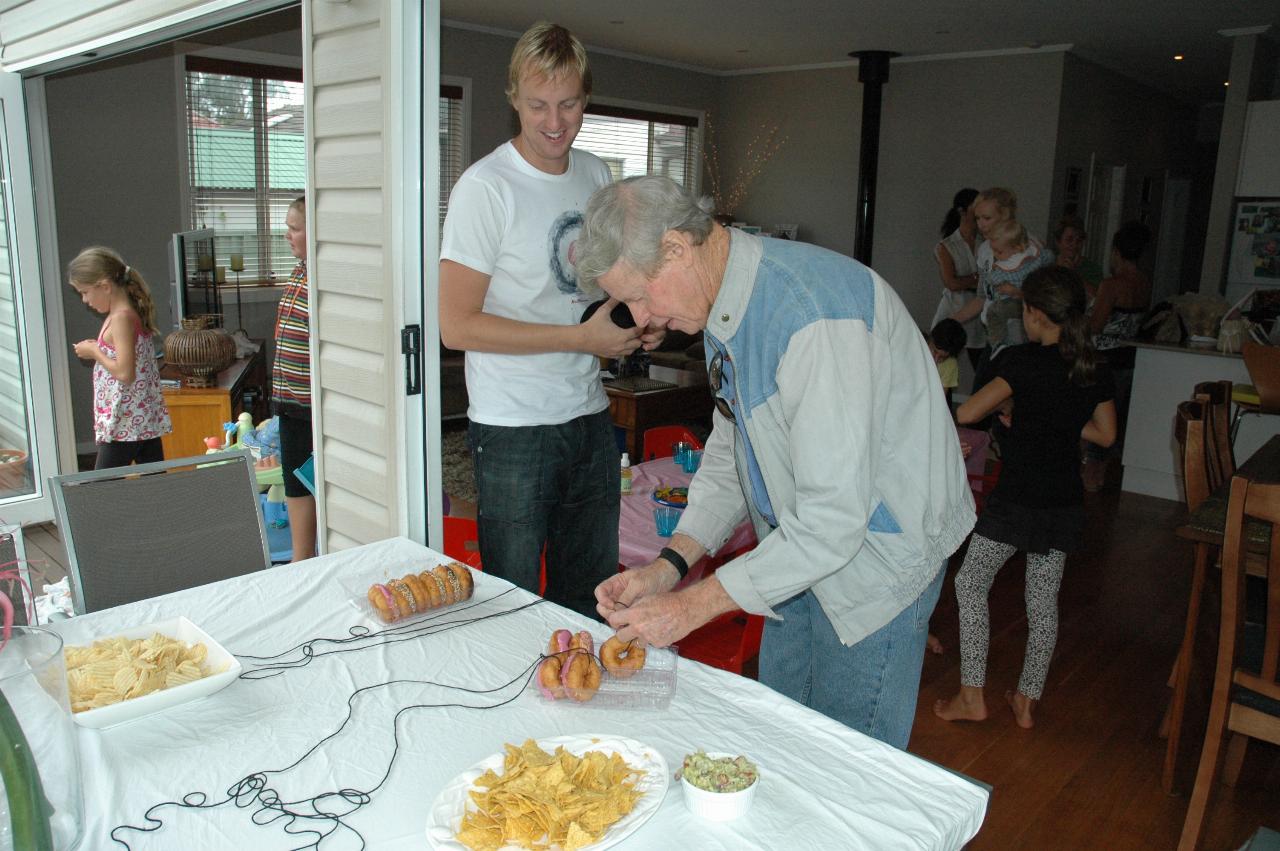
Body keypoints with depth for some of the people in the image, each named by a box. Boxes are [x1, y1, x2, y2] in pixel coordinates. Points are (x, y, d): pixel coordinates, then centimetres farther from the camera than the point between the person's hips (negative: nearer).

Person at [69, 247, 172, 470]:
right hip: (147, 419, 9)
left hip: (124, 423, -9)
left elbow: (125, 373, -22)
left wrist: (94, 352, -9)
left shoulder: (120, 318, -16)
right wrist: (98, 348, 11)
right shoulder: (133, 313, 11)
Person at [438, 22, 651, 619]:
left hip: (590, 417, 6)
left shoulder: (596, 174, 9)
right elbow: (457, 325, -15)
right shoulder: (486, 187, -12)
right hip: (514, 431, -6)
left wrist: (635, 320, 0)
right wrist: (581, 336, -18)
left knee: (590, 600, 17)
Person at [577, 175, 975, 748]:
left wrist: (692, 606, -24)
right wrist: (669, 565, -2)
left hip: (877, 550, -8)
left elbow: (834, 516, -31)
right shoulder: (723, 305, 0)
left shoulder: (814, 314, -31)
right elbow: (730, 450, 10)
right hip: (801, 549, 8)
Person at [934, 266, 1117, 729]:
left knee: (971, 585, 8)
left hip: (1017, 496, -6)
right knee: (1044, 599, 14)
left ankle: (972, 696, 11)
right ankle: (1027, 700, 24)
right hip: (1065, 501, 6)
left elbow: (966, 414, -17)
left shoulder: (1024, 361, -15)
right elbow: (1105, 434, 14)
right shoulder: (1096, 369, 3)